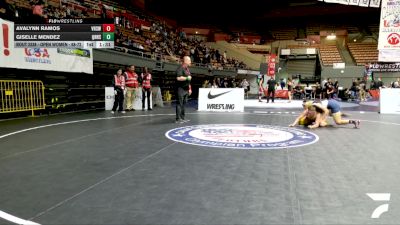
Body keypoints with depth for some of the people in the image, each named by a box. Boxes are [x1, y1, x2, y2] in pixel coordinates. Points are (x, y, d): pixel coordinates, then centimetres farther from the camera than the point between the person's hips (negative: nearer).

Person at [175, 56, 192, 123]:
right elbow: (179, 78, -25)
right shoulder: (180, 68, -12)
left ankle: (182, 118, 18)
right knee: (179, 104, -7)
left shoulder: (187, 69, 17)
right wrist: (187, 78, -15)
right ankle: (178, 119, -4)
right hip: (181, 89, -9)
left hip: (186, 89, 9)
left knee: (184, 104, 11)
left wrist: (189, 88, 20)